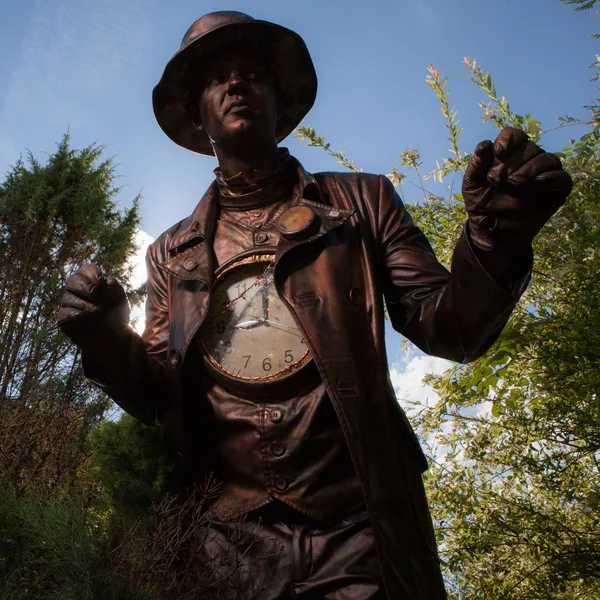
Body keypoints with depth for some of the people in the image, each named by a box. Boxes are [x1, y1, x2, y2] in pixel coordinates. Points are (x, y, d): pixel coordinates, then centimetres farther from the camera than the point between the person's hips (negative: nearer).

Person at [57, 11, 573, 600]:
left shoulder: (360, 203, 6)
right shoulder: (172, 255, 10)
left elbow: (448, 330, 0)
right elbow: (158, 400, 8)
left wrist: (494, 240, -19)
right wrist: (111, 346, -13)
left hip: (359, 534, -1)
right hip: (228, 539, 2)